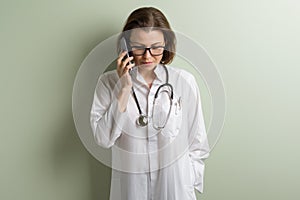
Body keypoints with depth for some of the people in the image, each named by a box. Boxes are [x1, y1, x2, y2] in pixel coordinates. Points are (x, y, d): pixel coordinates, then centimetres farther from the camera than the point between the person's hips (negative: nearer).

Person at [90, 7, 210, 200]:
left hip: (175, 183, 0)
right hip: (130, 184, 0)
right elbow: (103, 139, -15)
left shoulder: (185, 81, -9)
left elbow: (196, 140, -2)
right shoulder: (109, 81, -8)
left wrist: (192, 183, -1)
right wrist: (124, 89, -20)